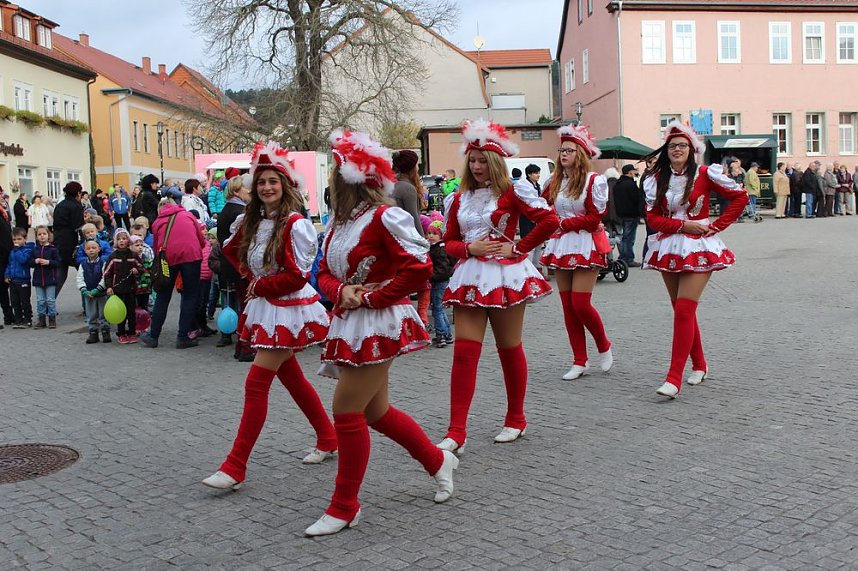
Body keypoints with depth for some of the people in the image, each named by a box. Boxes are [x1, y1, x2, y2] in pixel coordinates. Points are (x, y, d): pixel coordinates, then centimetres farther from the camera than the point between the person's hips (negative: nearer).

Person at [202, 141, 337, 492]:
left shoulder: (295, 224, -16)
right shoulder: (253, 221, 7)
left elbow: (297, 277, -19)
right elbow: (232, 250, 23)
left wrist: (259, 285, -9)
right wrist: (252, 276, 9)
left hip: (288, 309, -8)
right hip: (264, 307, 9)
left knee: (256, 383, -10)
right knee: (291, 377, 16)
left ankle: (235, 467, -5)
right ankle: (328, 439, 33)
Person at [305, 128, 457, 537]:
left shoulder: (384, 217, -14)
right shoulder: (338, 223, 11)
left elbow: (419, 267, -20)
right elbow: (325, 273, 14)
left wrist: (373, 297, -16)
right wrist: (341, 292, -9)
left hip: (378, 325, -9)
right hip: (351, 324, 9)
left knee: (346, 410, -7)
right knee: (375, 411, 16)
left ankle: (345, 507, 7)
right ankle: (438, 462, 37)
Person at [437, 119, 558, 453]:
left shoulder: (511, 193, -4)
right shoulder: (458, 199, 11)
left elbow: (550, 220, -12)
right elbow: (449, 242, 13)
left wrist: (518, 248, -10)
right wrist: (469, 247, -7)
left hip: (505, 275, -4)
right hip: (470, 277, 4)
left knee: (509, 349, 8)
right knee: (464, 351, -5)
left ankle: (516, 420, 26)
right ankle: (456, 432, -4)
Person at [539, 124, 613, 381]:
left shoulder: (594, 180, -7)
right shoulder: (554, 181, 10)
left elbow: (594, 217, -11)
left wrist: (564, 224, -12)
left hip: (586, 245, -6)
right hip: (561, 245, 6)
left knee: (581, 303, -11)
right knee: (567, 305, 5)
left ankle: (604, 347, 17)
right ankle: (580, 361, 15)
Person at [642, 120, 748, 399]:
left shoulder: (705, 174, -3)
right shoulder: (657, 180, 6)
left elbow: (740, 197, 0)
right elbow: (652, 217, 1)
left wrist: (717, 226, -6)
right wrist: (683, 224, -12)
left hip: (698, 248, -5)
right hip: (668, 248, 5)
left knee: (684, 310, -14)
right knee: (682, 310, 11)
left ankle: (674, 378, -15)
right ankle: (699, 365, 29)